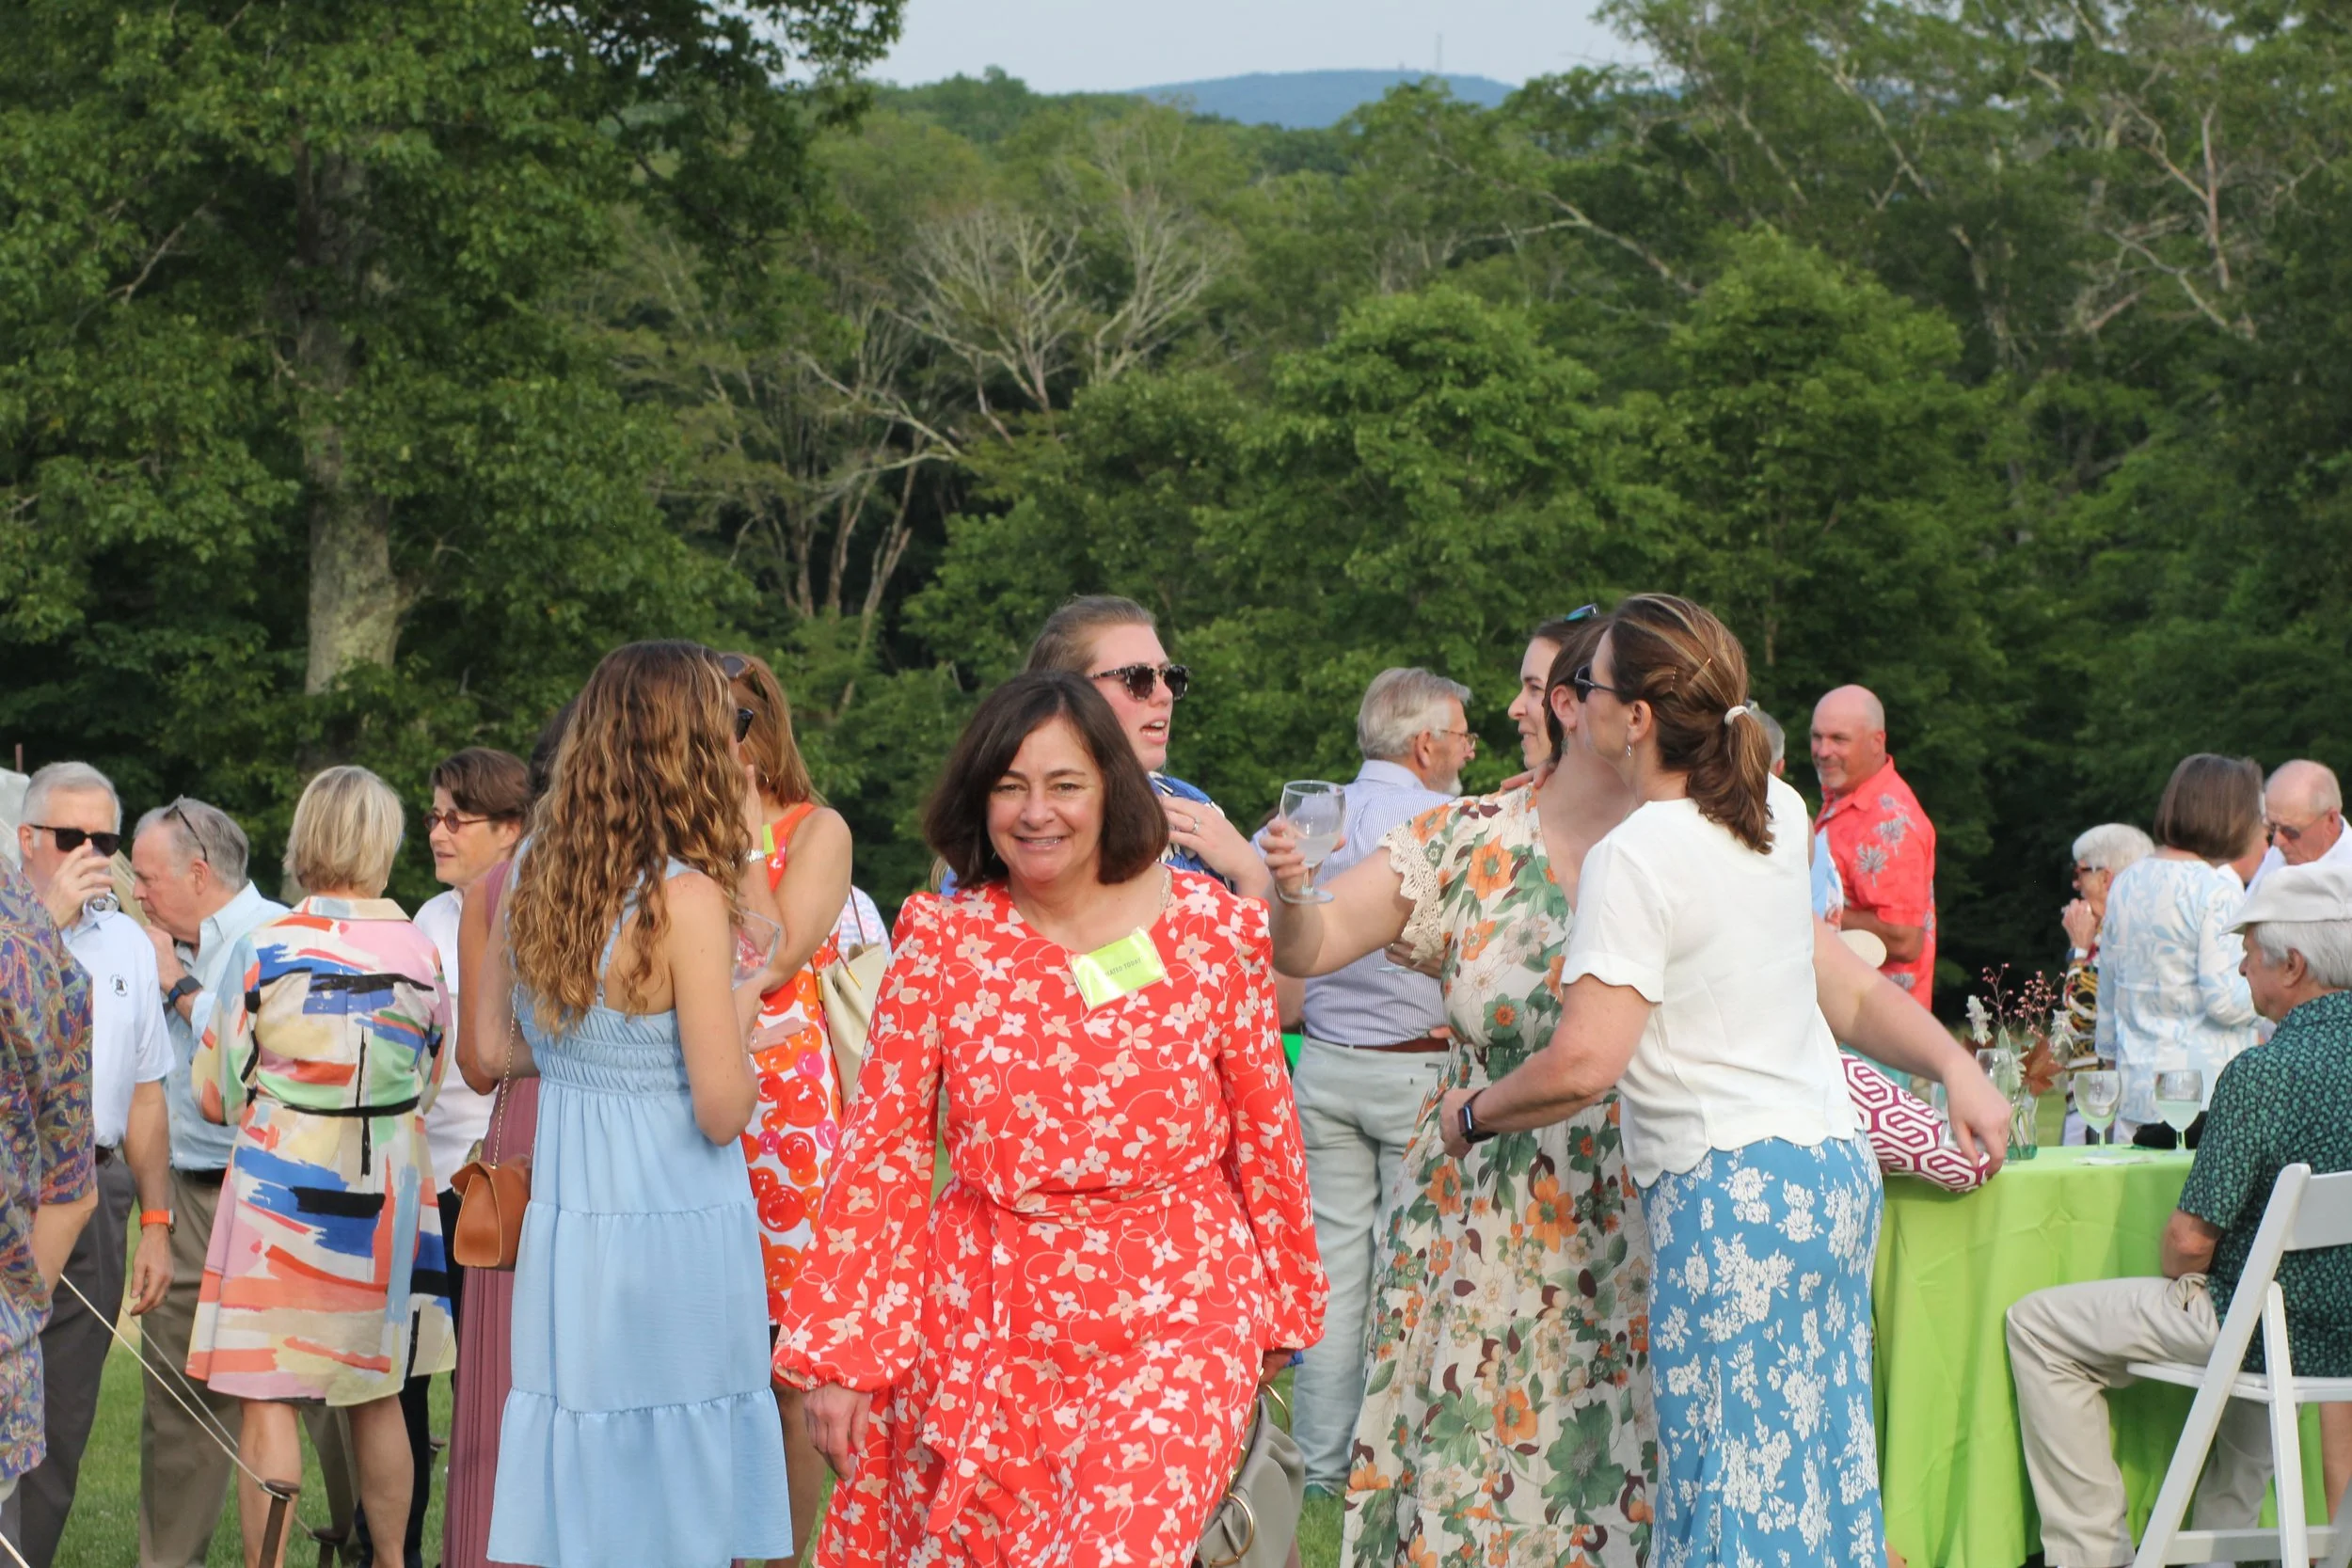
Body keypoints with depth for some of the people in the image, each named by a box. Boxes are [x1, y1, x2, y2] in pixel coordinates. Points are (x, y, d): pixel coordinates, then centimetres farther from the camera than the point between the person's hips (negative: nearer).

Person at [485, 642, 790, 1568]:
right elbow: (723, 1111, -15)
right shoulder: (684, 898, -16)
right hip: (671, 1234, -7)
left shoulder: (536, 876, 4)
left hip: (563, 1223, 7)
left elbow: (493, 1045, 15)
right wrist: (737, 1011, 1)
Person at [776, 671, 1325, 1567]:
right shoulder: (939, 941, -1)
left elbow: (1264, 1132, 8)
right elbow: (882, 1153, 1)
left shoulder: (1213, 928, -2)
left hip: (1172, 1322, -2)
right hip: (987, 1322, 2)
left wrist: (1281, 1305, 15)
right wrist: (838, 1356, -2)